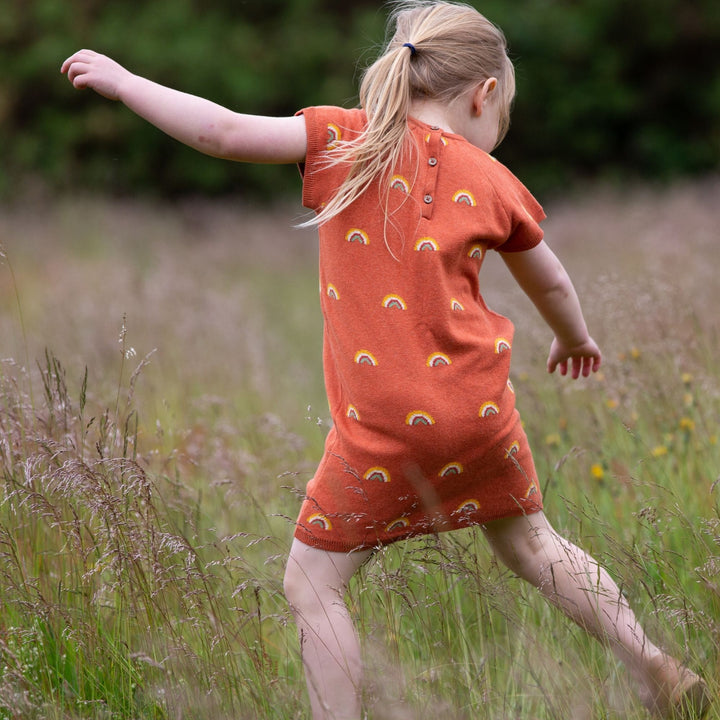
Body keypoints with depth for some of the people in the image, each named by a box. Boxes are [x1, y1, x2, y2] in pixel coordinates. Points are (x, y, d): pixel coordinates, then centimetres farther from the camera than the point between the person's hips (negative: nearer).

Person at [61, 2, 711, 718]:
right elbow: (550, 283, 23)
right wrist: (575, 341, 45)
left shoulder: (348, 140, -2)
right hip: (478, 408, 4)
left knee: (311, 585, 8)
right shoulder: (492, 183, 8)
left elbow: (226, 133, -12)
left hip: (382, 428, -4)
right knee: (530, 544, 25)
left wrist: (122, 81, 1)